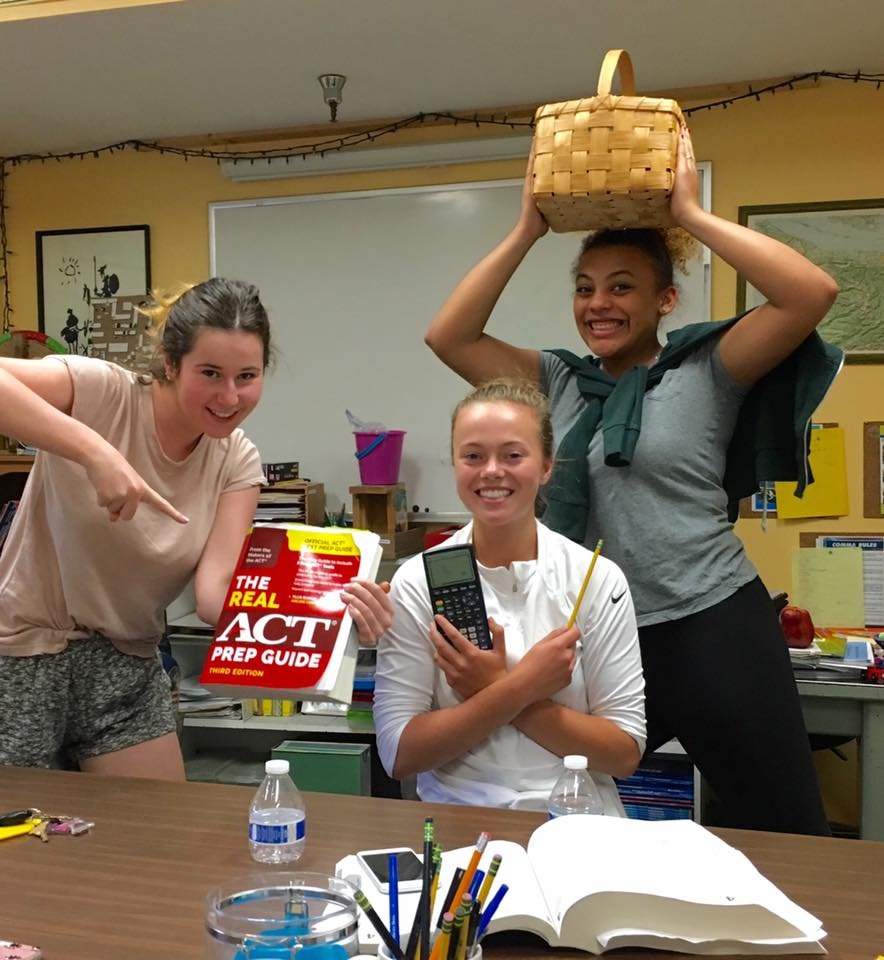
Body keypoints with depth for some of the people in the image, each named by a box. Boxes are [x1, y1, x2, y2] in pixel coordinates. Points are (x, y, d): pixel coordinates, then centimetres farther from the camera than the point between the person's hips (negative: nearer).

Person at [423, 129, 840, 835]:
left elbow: (813, 294, -15)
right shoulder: (558, 381, 9)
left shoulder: (705, 370, -2)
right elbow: (449, 337, 3)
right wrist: (527, 232, -2)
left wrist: (690, 214, -12)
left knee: (785, 838, 6)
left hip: (711, 626, -4)